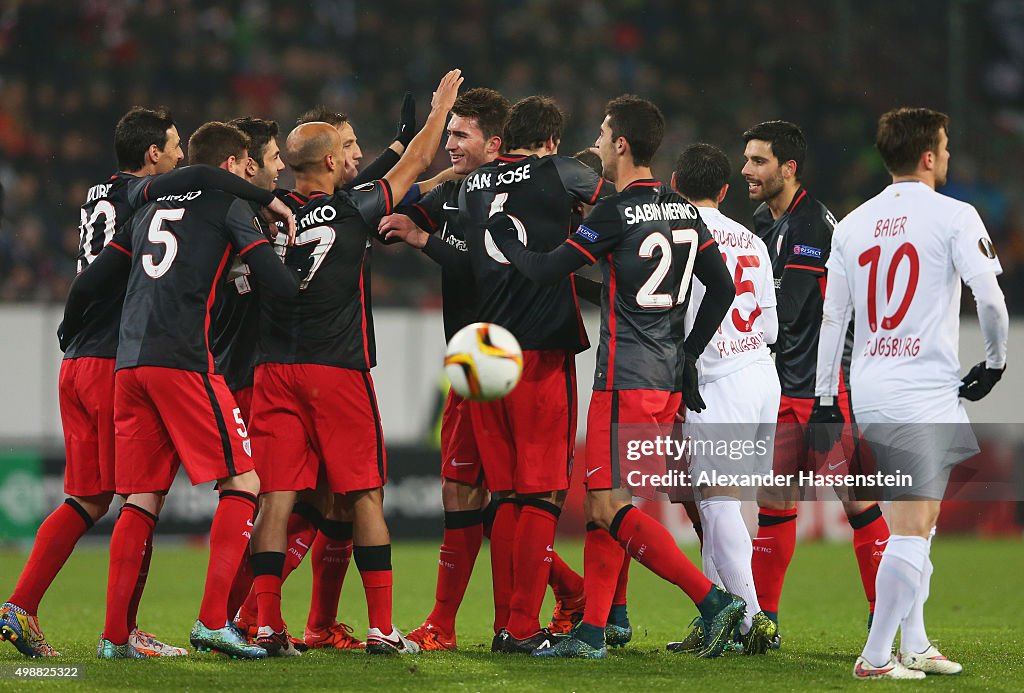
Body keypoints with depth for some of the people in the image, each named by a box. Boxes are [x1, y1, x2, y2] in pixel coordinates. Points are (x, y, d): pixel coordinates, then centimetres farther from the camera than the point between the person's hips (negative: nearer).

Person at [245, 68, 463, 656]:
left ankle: (267, 624, -5)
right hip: (339, 369, -3)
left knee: (277, 497, 1)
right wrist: (441, 107, 27)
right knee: (365, 497, 3)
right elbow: (415, 165, 11)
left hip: (275, 369, 3)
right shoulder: (354, 211, -3)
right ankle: (382, 627, 0)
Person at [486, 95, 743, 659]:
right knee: (602, 503, 13)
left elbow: (544, 270, -7)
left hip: (624, 381, -8)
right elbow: (723, 287, 13)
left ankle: (713, 599, -19)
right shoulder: (684, 212, 10)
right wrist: (686, 357, 20)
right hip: (668, 382, 8)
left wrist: (503, 233, 12)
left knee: (611, 508, -9)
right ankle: (592, 632, 13)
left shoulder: (615, 213, -12)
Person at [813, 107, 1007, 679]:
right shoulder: (953, 217, -7)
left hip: (869, 393, 7)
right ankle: (876, 657, -9)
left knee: (919, 517, 19)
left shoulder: (852, 225, 9)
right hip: (927, 393, -7)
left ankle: (914, 644, 22)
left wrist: (825, 402, 15)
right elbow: (989, 297, -15)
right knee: (911, 528, -5)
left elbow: (832, 317, 10)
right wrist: (996, 361, 1)